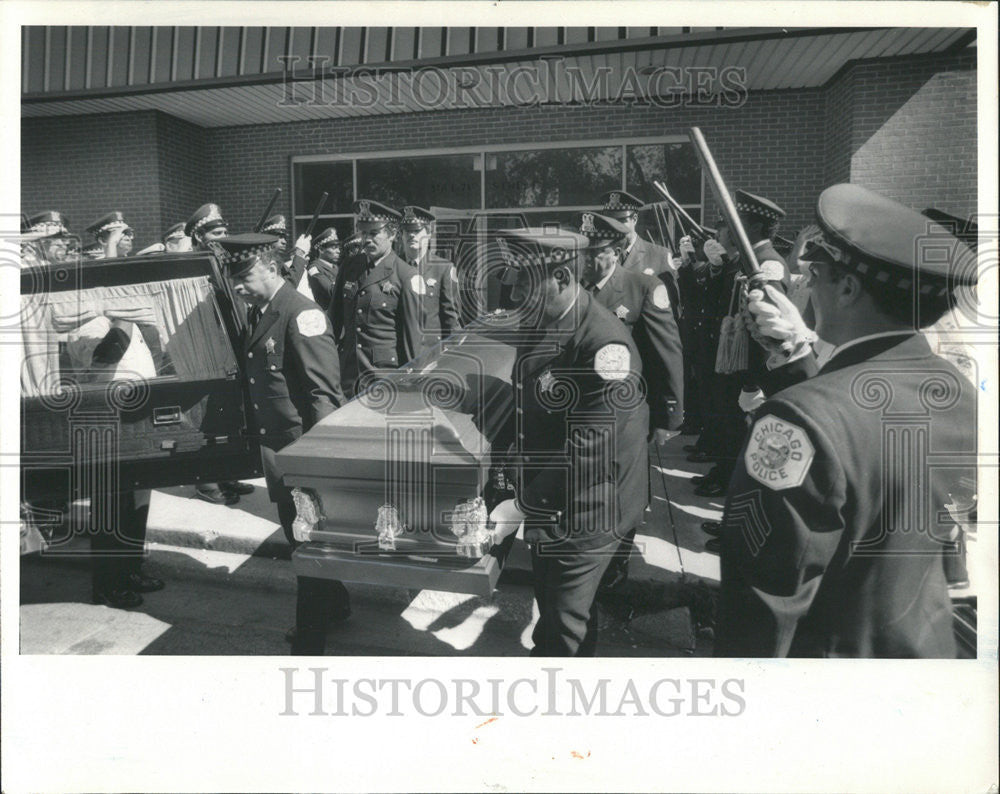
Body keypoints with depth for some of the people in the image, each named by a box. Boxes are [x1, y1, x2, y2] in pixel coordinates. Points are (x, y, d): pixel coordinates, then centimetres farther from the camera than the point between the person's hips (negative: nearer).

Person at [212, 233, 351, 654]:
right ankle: (335, 603, 41)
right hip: (274, 445, 9)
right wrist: (257, 441, 13)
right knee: (296, 531, 20)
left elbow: (323, 390, -20)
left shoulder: (301, 313, -16)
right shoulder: (256, 314, 10)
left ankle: (309, 638, 14)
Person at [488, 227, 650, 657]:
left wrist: (522, 507, -24)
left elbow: (588, 453, -28)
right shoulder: (536, 326, 2)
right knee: (552, 606, 25)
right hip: (544, 508, 8)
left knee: (564, 628, 8)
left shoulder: (606, 344, -26)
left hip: (581, 514, -7)